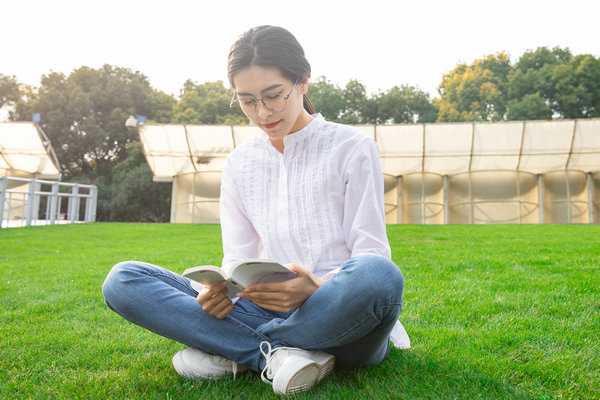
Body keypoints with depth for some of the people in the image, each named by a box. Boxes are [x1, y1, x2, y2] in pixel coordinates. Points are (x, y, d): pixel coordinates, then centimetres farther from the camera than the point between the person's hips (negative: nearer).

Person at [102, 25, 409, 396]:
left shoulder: (353, 148, 0)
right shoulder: (240, 165, 12)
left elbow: (373, 256, -5)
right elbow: (238, 259, 9)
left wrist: (319, 288, -26)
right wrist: (220, 290, -16)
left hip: (340, 321, -2)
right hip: (271, 310, 3)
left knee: (378, 275, -40)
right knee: (123, 280, -9)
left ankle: (231, 351, -17)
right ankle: (277, 354, -22)